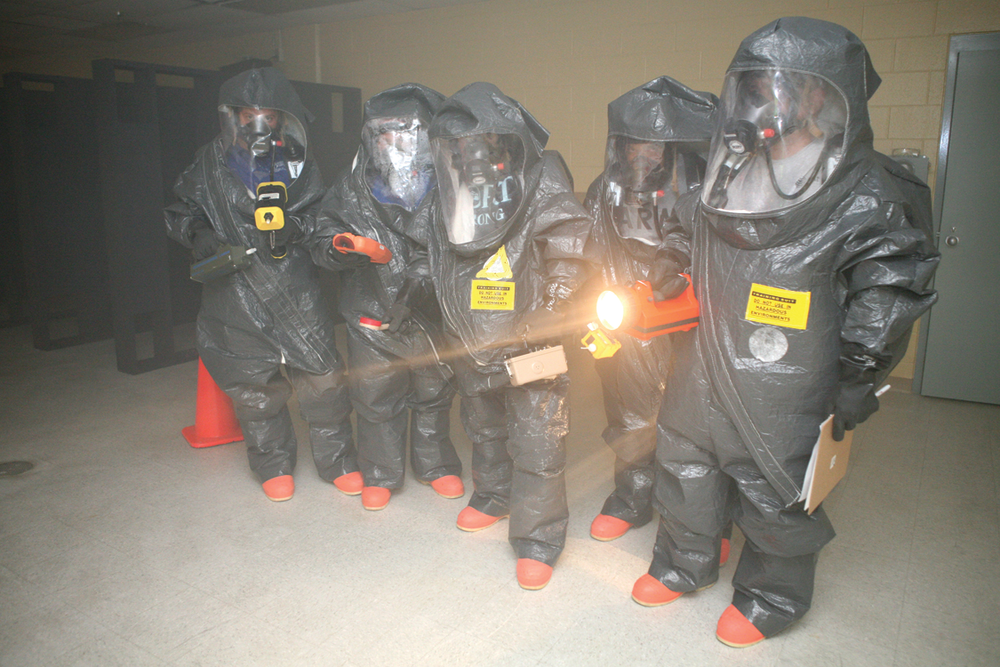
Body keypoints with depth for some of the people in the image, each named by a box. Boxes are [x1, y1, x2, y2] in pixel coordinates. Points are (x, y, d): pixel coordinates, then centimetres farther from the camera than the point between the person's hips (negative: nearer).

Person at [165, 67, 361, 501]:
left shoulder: (297, 165, 8)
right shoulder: (208, 166, 8)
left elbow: (320, 217, 9)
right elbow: (180, 217, 14)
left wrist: (292, 229, -13)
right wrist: (208, 243, -6)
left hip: (295, 290, 0)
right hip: (235, 293, 0)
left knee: (322, 376, -3)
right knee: (254, 385, 5)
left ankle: (337, 460, 15)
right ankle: (274, 466, 25)